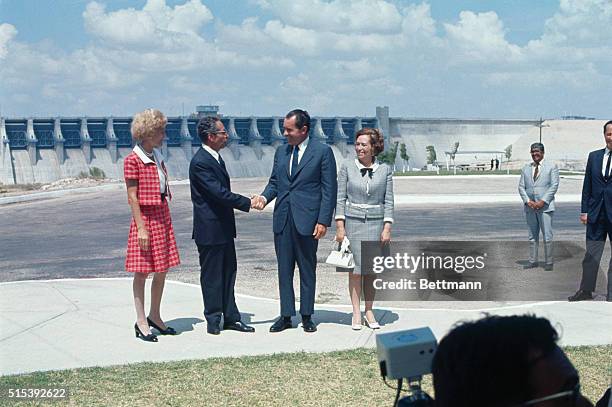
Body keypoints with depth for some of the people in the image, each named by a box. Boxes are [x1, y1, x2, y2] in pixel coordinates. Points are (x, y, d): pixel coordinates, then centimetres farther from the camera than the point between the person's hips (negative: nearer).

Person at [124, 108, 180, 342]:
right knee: (142, 272, 0)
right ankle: (141, 322, 8)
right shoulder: (133, 160, -11)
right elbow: (132, 196, -13)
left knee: (161, 270, 10)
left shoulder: (157, 156, 12)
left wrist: (167, 220, 14)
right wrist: (141, 227, -17)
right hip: (144, 217, -7)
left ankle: (155, 317, 22)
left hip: (162, 216, 7)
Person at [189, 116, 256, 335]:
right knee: (211, 275, 2)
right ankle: (213, 320, 13)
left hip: (224, 226, 10)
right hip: (210, 229, -10)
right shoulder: (200, 162, -19)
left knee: (228, 272, 13)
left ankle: (231, 317, 20)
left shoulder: (216, 158, 12)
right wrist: (248, 203, -18)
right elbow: (220, 193, -23)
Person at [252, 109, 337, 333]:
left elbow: (329, 189, -4)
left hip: (307, 220, -5)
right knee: (284, 269, 7)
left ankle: (307, 316, 14)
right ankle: (286, 315, 14)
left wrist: (323, 221, -11)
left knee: (307, 270, 5)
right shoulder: (281, 152, 14)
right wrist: (264, 197, -5)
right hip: (282, 219, 5)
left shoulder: (322, 151, -2)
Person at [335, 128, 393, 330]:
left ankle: (369, 311, 14)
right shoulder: (347, 167, 1)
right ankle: (356, 313, 6)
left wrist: (387, 228, -4)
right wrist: (340, 226, -6)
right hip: (352, 221, -1)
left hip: (376, 222, 1)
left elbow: (389, 201, 3)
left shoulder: (385, 170, 3)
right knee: (355, 268, -1)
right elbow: (340, 198, 1)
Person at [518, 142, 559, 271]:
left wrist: (543, 201, -13)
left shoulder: (551, 167, 4)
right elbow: (521, 187, 10)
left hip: (545, 207, -4)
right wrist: (528, 201, -7)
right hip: (530, 207, 4)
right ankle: (533, 261, 13)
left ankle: (549, 262, 2)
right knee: (532, 236, 8)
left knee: (547, 236, -4)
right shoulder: (526, 168, 15)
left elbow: (554, 185, -4)